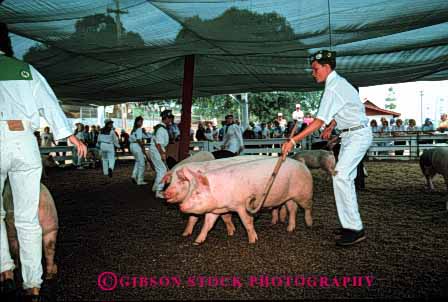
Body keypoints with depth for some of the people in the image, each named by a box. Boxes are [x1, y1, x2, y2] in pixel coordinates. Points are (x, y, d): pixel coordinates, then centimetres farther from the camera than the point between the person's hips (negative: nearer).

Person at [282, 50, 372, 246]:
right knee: (346, 178, 10)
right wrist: (331, 126, 11)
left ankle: (355, 229, -13)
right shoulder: (338, 82, 11)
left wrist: (293, 141, -29)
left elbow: (319, 121, -27)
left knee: (341, 177, -17)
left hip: (357, 135, -10)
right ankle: (351, 224, 17)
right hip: (352, 134, 10)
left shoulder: (333, 88, -21)